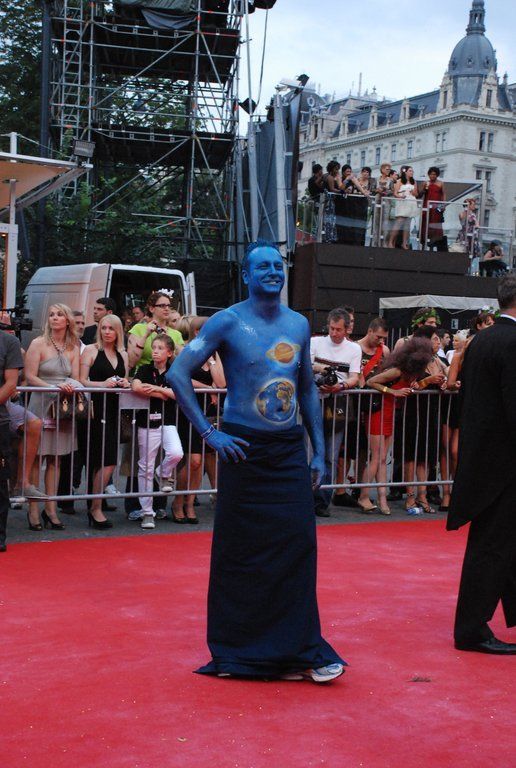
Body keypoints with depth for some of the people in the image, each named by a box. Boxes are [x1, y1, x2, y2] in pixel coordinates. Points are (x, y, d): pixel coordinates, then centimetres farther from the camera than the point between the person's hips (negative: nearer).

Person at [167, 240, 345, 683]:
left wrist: (319, 451, 11)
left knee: (298, 545, -1)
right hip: (245, 449, -4)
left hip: (290, 451, 4)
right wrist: (208, 433, -13)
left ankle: (300, 649, 9)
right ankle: (237, 652, 16)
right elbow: (178, 374, -8)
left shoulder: (299, 325, 10)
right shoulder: (228, 322, -5)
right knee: (241, 551, 2)